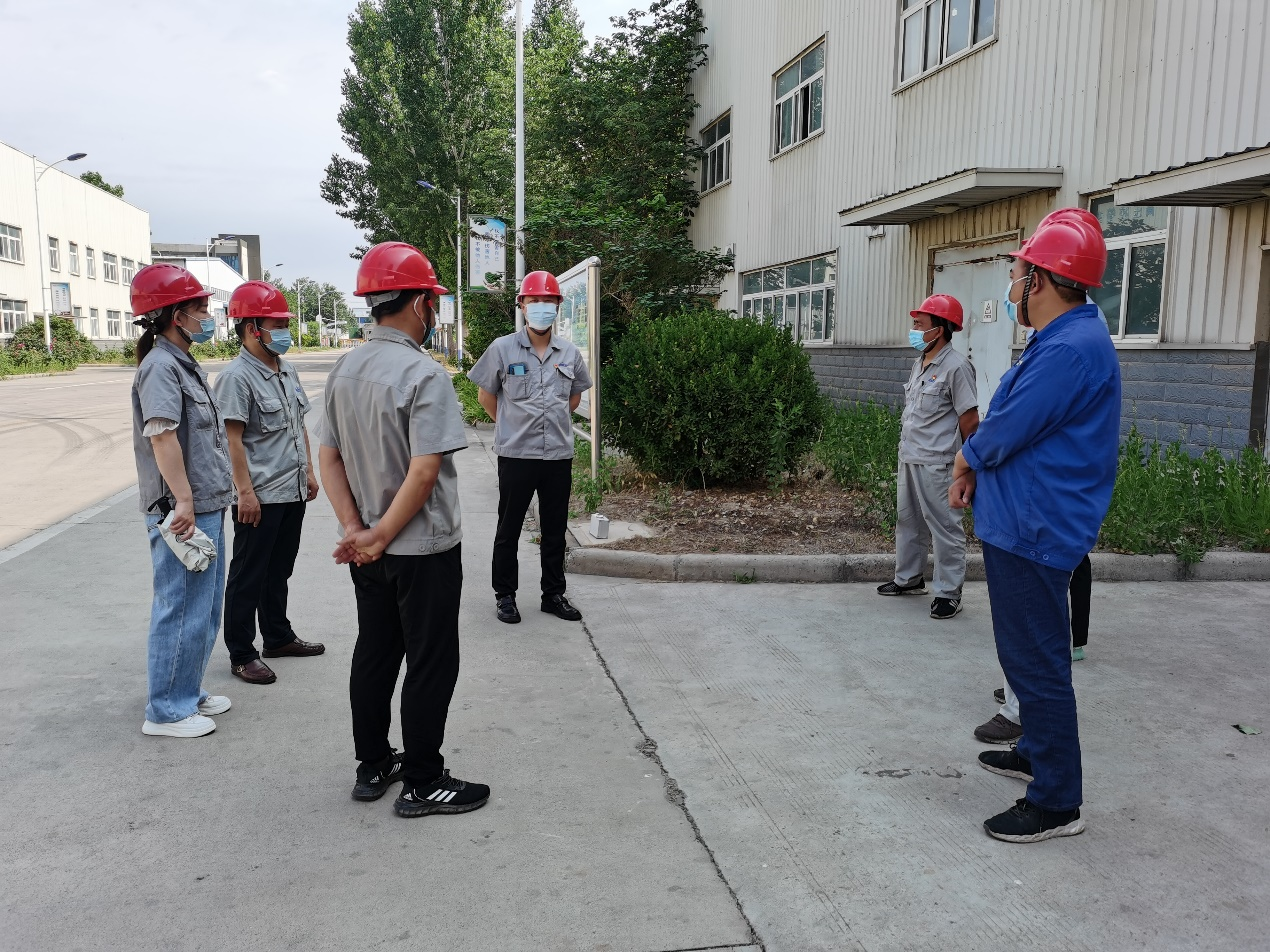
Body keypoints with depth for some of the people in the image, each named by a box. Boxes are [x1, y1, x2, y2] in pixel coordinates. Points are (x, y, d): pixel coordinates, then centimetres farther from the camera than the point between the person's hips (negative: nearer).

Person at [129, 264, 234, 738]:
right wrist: (184, 502, -26)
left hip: (206, 507, 10)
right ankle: (166, 711, 11)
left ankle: (188, 692, 32)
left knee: (205, 608, 18)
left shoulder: (184, 364, 16)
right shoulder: (160, 366, -15)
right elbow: (162, 435, -25)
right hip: (183, 512, -10)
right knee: (183, 611, -1)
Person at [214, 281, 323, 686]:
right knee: (249, 576, 2)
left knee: (279, 571, 19)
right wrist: (245, 491, -20)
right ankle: (241, 655, 12)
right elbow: (232, 439, -18)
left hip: (293, 493, 8)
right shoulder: (237, 376, -14)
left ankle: (278, 637, 32)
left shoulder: (287, 372, 12)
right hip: (260, 498, -8)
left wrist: (309, 471, 17)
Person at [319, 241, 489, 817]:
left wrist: (354, 528, -1)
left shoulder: (344, 370, 5)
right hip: (424, 551, -8)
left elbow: (328, 457, 6)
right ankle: (422, 784, 16)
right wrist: (380, 538, -16)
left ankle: (373, 767, 31)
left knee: (373, 654, 18)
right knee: (430, 666, 5)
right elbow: (425, 471, -25)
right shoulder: (424, 374, -20)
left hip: (369, 551, 8)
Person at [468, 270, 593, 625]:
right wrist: (509, 424, 6)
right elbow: (485, 394, 6)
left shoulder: (570, 353, 4)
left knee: (555, 529, 12)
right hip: (515, 454, -3)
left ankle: (554, 594, 24)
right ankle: (505, 594, 20)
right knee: (509, 529, 7)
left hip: (559, 454, 3)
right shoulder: (503, 349, -5)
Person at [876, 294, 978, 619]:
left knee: (944, 527, -1)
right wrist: (907, 446, 17)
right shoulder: (920, 363, 12)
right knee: (908, 520, 18)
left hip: (936, 464, -9)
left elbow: (970, 420, -13)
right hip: (908, 458, 9)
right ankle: (909, 577, 32)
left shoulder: (956, 367, -15)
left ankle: (949, 592, 7)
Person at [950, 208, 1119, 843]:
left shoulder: (1071, 350, -23)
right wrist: (975, 469, 2)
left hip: (1034, 531, -11)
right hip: (1023, 524, 11)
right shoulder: (1063, 340, 13)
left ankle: (1056, 802, 9)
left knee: (1037, 661, -2)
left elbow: (1004, 432, -22)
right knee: (1027, 654, 23)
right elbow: (1013, 426, 17)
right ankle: (1037, 753, 40)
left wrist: (968, 456, -1)